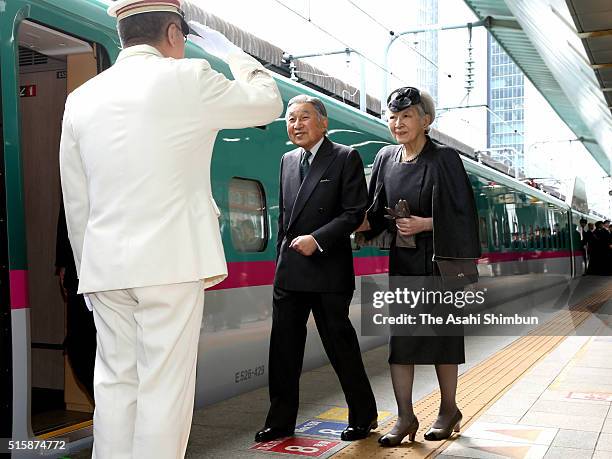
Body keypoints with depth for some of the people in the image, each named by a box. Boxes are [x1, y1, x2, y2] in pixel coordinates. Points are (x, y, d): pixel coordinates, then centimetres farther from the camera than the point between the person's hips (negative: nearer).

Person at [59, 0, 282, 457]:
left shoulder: (81, 99, 10)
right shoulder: (186, 79, -4)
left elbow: (76, 201, 13)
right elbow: (267, 103, 11)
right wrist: (231, 52, 25)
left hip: (106, 265, 5)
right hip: (170, 261, -5)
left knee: (115, 382, 11)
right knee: (164, 385, 1)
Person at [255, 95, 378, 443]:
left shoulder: (345, 158, -4)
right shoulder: (288, 161, 14)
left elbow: (355, 212, -10)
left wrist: (317, 239, -18)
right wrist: (282, 256, 16)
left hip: (328, 271, -6)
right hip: (289, 271, 6)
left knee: (340, 344, 3)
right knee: (284, 347, 9)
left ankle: (364, 417, 21)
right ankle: (281, 421, 21)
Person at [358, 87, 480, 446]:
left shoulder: (444, 159, -10)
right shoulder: (386, 158, 5)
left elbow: (462, 213, -11)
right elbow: (378, 213, 10)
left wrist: (425, 224, -21)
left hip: (439, 262, -4)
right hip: (403, 261, 5)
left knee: (441, 335, 6)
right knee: (400, 338, 2)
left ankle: (449, 410, 25)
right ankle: (406, 418, 10)